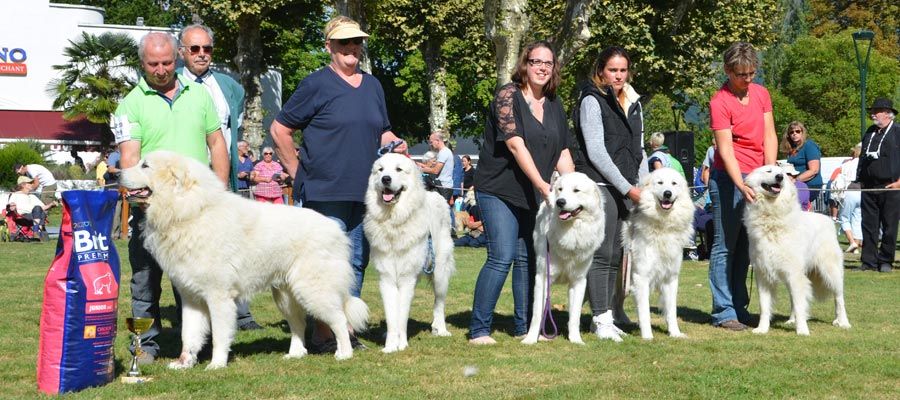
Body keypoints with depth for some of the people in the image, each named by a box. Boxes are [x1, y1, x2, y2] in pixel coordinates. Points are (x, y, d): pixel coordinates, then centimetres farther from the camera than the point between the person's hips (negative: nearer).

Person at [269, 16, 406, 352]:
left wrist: (395, 143, 4)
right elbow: (279, 129, -3)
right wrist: (299, 173, -5)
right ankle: (322, 335, 1)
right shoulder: (316, 85, -4)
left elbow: (381, 132, 27)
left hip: (364, 194, 7)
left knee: (356, 263, 10)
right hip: (324, 195, -7)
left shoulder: (372, 86, 15)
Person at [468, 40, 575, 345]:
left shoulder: (554, 104, 10)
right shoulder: (508, 96, -10)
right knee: (502, 257, -14)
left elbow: (563, 152, 13)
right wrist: (542, 184, -25)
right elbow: (516, 145, -20)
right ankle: (478, 329, -8)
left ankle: (523, 327, 18)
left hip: (533, 195, 7)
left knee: (527, 259, 9)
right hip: (499, 190, -7)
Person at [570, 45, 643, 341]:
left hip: (627, 189, 7)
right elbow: (596, 152, -11)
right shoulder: (592, 101, -4)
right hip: (599, 186, -7)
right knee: (601, 254, -9)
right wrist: (628, 188, -12)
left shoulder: (633, 103, 17)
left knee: (616, 255, 6)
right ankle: (601, 320, -7)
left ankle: (608, 316, 11)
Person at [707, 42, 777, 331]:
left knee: (744, 247, 10)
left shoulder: (761, 93, 9)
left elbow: (769, 136, 6)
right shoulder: (719, 102, -10)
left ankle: (740, 307, 15)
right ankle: (723, 312, -3)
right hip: (729, 178, -6)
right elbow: (726, 150, -15)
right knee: (725, 246, -4)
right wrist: (742, 186, -25)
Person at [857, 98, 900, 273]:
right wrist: (860, 179, 14)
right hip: (869, 187, 5)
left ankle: (885, 261, 9)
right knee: (869, 226, 5)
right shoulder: (870, 132, 17)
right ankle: (868, 261, 9)